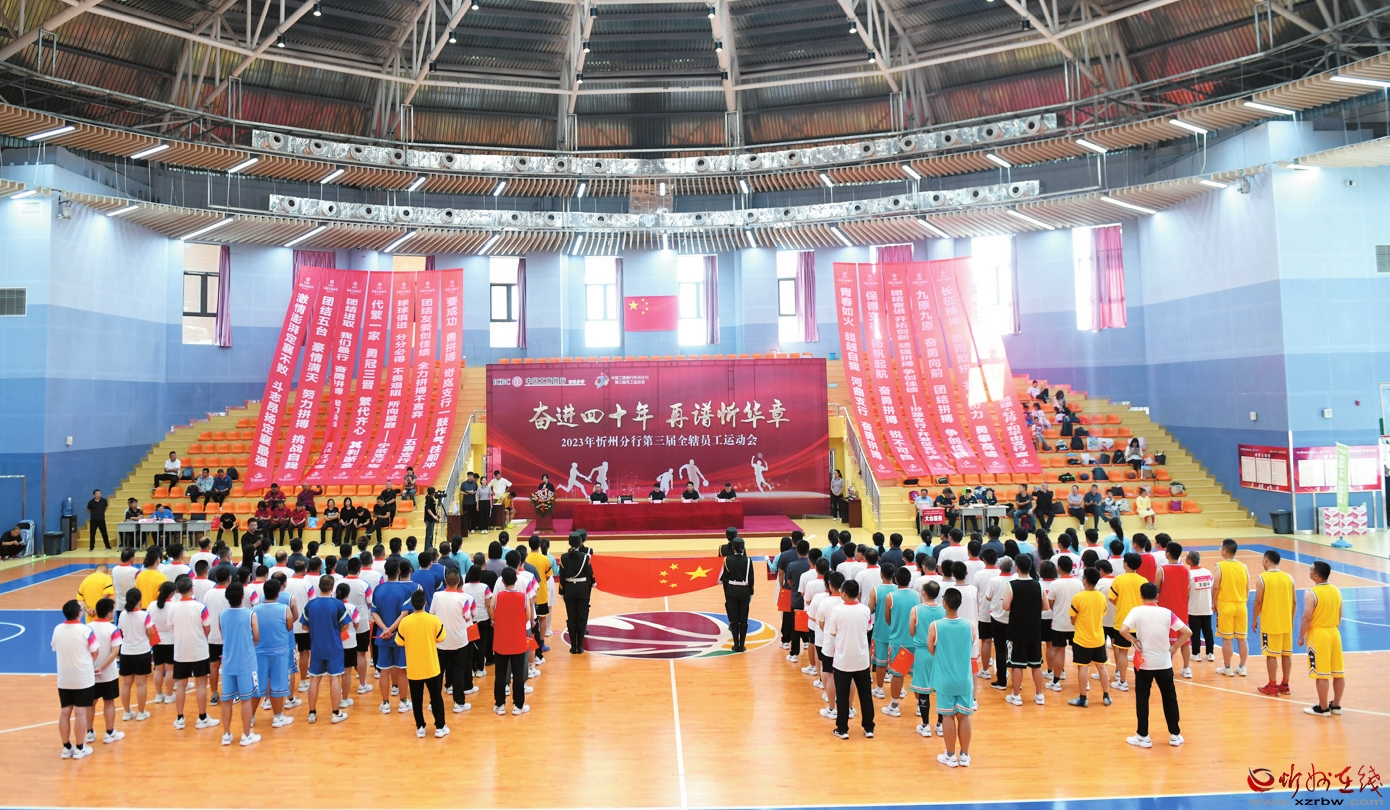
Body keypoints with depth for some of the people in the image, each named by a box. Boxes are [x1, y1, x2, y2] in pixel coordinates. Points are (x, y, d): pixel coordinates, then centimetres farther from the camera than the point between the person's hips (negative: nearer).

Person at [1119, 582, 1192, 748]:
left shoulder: (1137, 611, -9)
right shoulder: (1167, 612, -3)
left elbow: (1123, 630, -22)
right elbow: (1187, 632, -4)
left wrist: (1135, 641, -6)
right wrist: (1174, 648, 4)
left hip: (1144, 662, -2)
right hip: (1164, 663, 2)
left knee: (1142, 698, 8)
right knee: (1170, 698, 16)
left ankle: (1143, 736, 11)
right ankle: (1175, 735, 23)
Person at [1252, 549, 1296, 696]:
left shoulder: (1262, 578, -11)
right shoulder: (1289, 577, 3)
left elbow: (1258, 601, -11)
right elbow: (1293, 602, 7)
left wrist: (1254, 620, 0)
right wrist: (1291, 620, 18)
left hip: (1269, 623, -5)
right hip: (1286, 623, 5)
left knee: (1271, 655, 1)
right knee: (1287, 654, 12)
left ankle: (1272, 686, 7)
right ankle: (1285, 685, 20)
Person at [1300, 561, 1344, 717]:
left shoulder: (1311, 593, -17)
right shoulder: (1336, 591, 5)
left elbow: (1307, 618, -17)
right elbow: (1339, 615, 13)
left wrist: (1301, 637, -6)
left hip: (1317, 635, -7)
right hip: (1334, 633, 7)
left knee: (1321, 674, 0)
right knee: (1338, 673, 13)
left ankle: (1323, 708, 7)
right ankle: (1336, 705, 23)